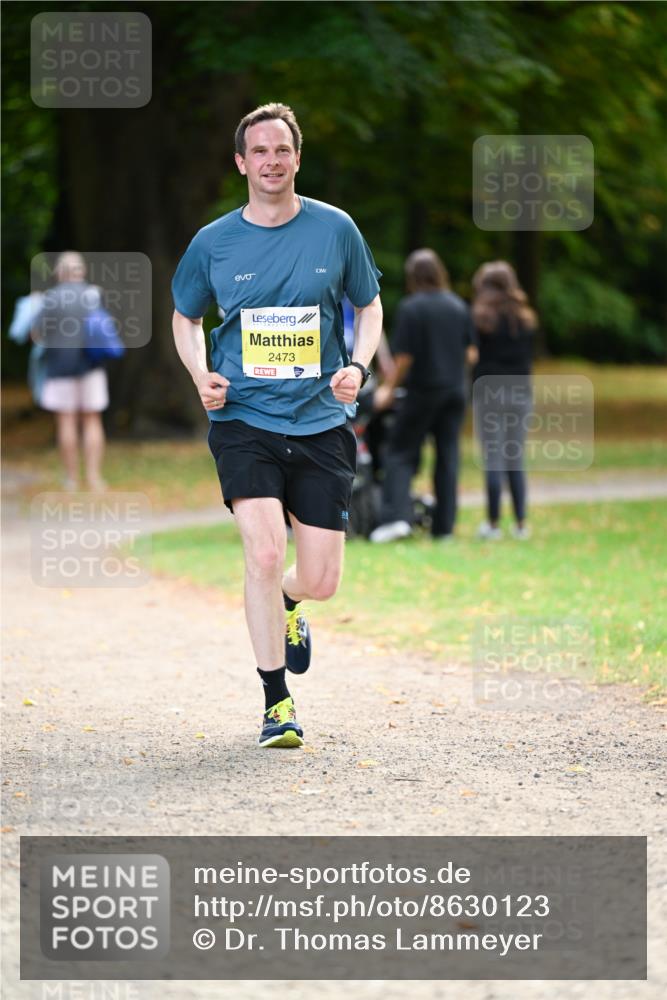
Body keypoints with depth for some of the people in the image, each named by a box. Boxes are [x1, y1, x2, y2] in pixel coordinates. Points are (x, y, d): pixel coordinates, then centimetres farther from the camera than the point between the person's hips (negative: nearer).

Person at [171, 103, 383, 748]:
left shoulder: (335, 229, 1)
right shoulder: (213, 243, 0)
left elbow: (369, 305, 13)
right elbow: (185, 316, 16)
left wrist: (357, 366, -5)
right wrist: (201, 374, -2)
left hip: (321, 423, 1)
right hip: (243, 421, -1)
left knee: (321, 582, 0)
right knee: (264, 554, -19)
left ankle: (284, 605, 39)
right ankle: (276, 704, -6)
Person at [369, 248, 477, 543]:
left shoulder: (410, 308, -12)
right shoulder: (458, 306, 4)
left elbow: (405, 357, -14)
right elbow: (471, 353, 6)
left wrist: (389, 388, -2)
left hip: (423, 390, -5)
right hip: (455, 391, 5)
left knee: (400, 452, 2)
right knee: (447, 455, 8)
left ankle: (397, 516, -13)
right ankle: (444, 524, 8)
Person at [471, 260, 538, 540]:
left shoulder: (482, 317, -7)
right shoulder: (525, 319, 8)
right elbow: (528, 356, 15)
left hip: (488, 392, -4)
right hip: (519, 392, 4)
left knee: (493, 459, -2)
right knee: (516, 459, 10)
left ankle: (493, 523, -1)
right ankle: (520, 524, 9)